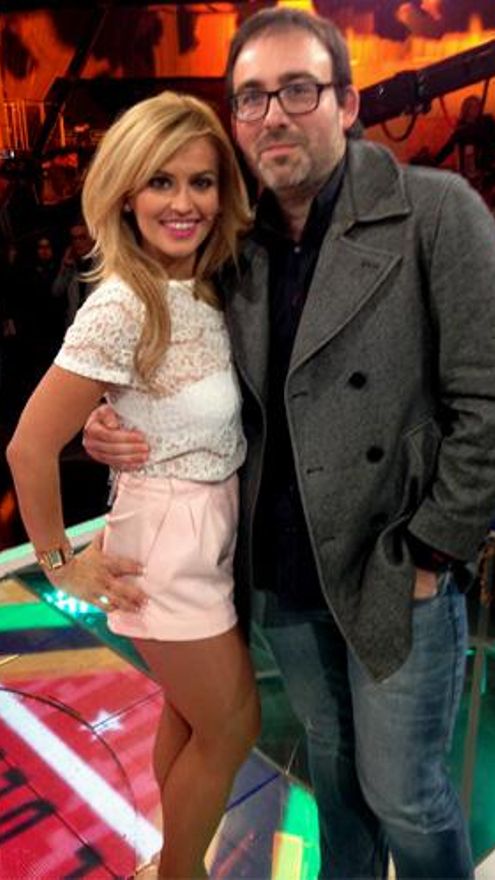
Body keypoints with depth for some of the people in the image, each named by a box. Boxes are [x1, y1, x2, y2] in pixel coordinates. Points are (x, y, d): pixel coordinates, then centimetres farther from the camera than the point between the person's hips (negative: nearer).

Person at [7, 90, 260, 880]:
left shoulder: (209, 288, -1)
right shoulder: (121, 308, -24)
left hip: (217, 531, 7)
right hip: (170, 543, -7)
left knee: (191, 715, 23)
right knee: (231, 729, 11)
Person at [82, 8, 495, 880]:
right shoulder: (239, 244, 4)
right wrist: (125, 432, -4)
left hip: (398, 576, -4)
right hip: (284, 577, 5)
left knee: (400, 791, 10)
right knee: (331, 765, 23)